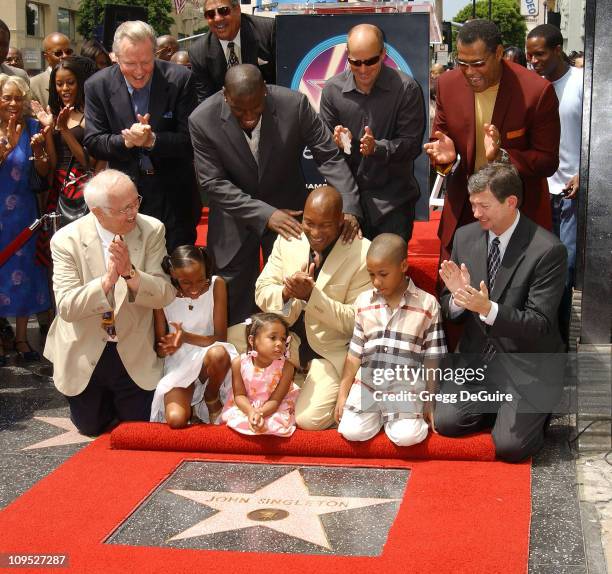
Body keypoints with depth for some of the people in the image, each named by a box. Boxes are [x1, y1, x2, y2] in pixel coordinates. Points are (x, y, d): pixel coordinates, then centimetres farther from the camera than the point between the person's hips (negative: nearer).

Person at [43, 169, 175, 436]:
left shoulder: (152, 231, -14)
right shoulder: (66, 240, -18)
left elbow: (165, 294, -16)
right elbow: (66, 306, -23)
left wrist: (130, 273, -34)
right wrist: (107, 279, -37)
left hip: (134, 353, 1)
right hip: (83, 354, 0)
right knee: (90, 426, 16)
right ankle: (104, 395, 49)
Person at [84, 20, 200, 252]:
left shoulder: (180, 79, -11)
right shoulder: (97, 86, -6)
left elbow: (189, 140, -10)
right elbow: (93, 142, -4)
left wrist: (152, 140, -27)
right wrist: (125, 141, -23)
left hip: (173, 197, -1)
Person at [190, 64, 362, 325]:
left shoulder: (294, 104, -19)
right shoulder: (202, 120, -19)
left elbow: (330, 157, -14)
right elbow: (212, 182, -17)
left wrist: (348, 208, -28)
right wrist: (265, 214, -26)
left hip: (287, 212, 0)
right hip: (235, 220, 0)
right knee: (235, 308, 10)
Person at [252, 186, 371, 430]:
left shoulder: (363, 254, -16)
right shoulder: (287, 240, -2)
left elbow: (355, 321, -15)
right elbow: (262, 293, -1)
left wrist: (311, 295, -28)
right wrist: (286, 292, -25)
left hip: (331, 352, -5)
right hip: (288, 340, 5)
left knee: (309, 419, -22)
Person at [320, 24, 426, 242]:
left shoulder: (406, 88, -8)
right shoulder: (332, 89, 0)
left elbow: (412, 144, -9)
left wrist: (378, 147, -26)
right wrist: (337, 141, -16)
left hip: (393, 202, -2)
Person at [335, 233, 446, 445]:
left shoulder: (427, 304, -3)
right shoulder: (363, 302, 6)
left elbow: (432, 360, 1)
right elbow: (355, 353, 11)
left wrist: (432, 404, 1)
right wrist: (342, 394, 7)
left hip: (407, 386, -2)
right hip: (367, 382, 2)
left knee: (407, 436, -23)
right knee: (351, 431, -18)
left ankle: (399, 417, 9)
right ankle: (377, 415, 12)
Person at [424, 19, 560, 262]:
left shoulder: (537, 91, -17)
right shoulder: (447, 84, -4)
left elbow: (548, 162, -12)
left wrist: (502, 156, -30)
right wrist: (444, 151, -16)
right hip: (462, 209, 3)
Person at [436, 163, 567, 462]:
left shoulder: (548, 250, -18)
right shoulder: (465, 237, -1)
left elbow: (540, 325, -19)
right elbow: (449, 310, 5)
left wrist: (489, 309, -34)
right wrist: (458, 296, -20)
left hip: (526, 365, -5)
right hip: (476, 355, 5)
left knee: (509, 446, -15)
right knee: (445, 422, -9)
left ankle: (536, 409, 17)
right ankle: (502, 404, 18)